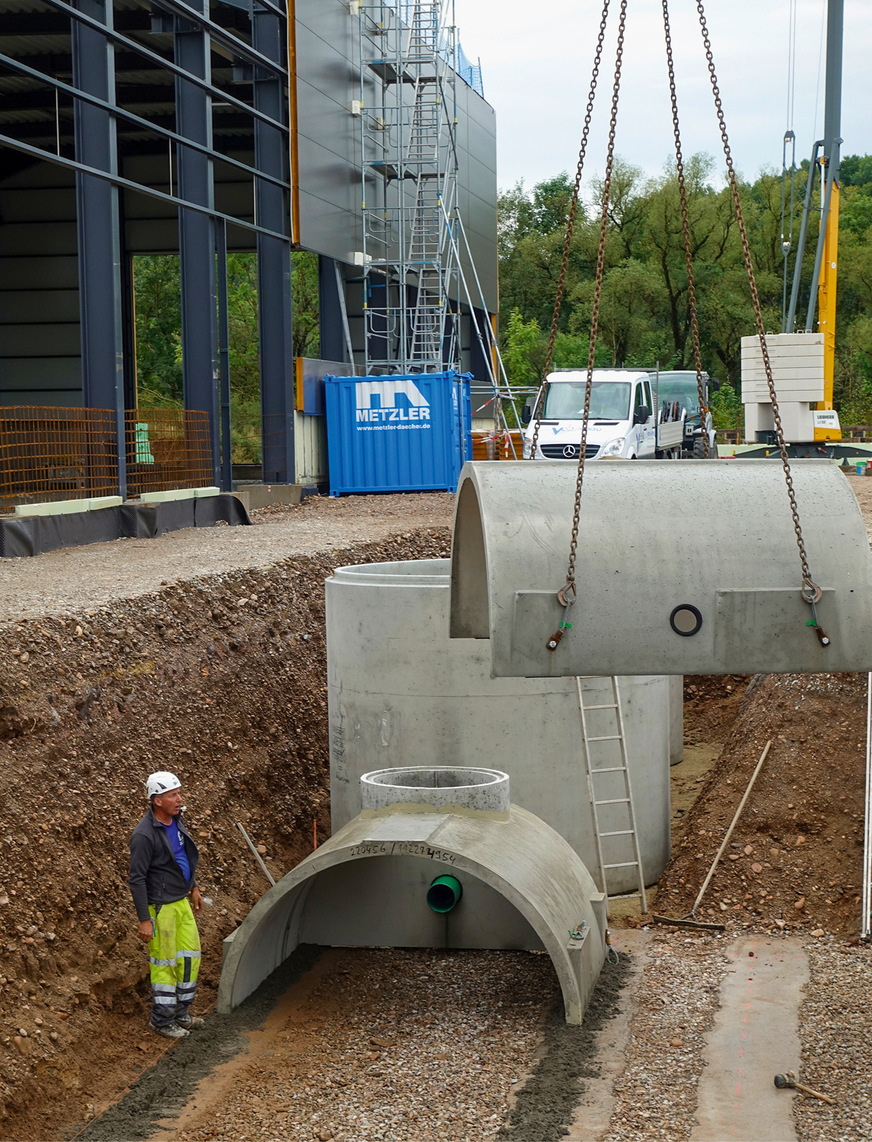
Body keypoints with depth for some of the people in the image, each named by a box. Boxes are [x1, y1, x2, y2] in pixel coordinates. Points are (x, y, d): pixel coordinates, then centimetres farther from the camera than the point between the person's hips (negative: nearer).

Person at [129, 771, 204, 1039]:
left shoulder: (175, 820, 2)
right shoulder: (144, 834, -24)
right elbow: (137, 879, -21)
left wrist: (193, 887, 24)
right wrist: (144, 920, -21)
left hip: (181, 902, 8)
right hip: (160, 907, -8)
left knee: (189, 955, 14)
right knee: (164, 963, 2)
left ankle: (181, 1012, 29)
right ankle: (161, 1020, 17)